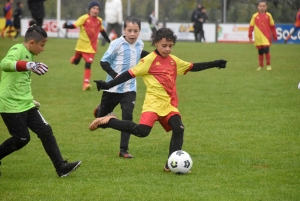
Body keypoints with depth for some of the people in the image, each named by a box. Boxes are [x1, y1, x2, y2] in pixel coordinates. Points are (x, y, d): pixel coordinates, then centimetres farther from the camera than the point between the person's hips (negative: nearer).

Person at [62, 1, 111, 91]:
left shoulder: (99, 21, 1)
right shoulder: (84, 18, -14)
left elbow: (102, 31, 18)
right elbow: (75, 25, -21)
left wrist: (108, 40, 26)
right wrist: (67, 26, -41)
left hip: (91, 47, 2)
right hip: (82, 45, -2)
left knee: (88, 64, -9)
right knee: (76, 62, 19)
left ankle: (86, 83, -8)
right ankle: (74, 58, 57)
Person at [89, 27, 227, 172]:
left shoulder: (174, 60, 14)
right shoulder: (150, 60, -6)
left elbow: (192, 67, 26)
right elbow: (131, 73, -8)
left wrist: (214, 64, 24)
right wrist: (108, 85, -14)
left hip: (169, 104, 7)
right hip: (153, 102, -6)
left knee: (179, 129, -10)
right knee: (142, 131, -23)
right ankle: (109, 122, -7)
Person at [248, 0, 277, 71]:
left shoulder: (268, 16, 4)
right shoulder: (255, 16, 3)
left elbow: (272, 26, 9)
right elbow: (251, 26, 6)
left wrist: (274, 36, 10)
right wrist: (250, 35, 0)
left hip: (266, 36, -1)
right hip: (258, 37, 1)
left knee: (266, 50, -13)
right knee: (260, 52, 8)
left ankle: (268, 65, 0)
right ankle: (261, 66, 20)